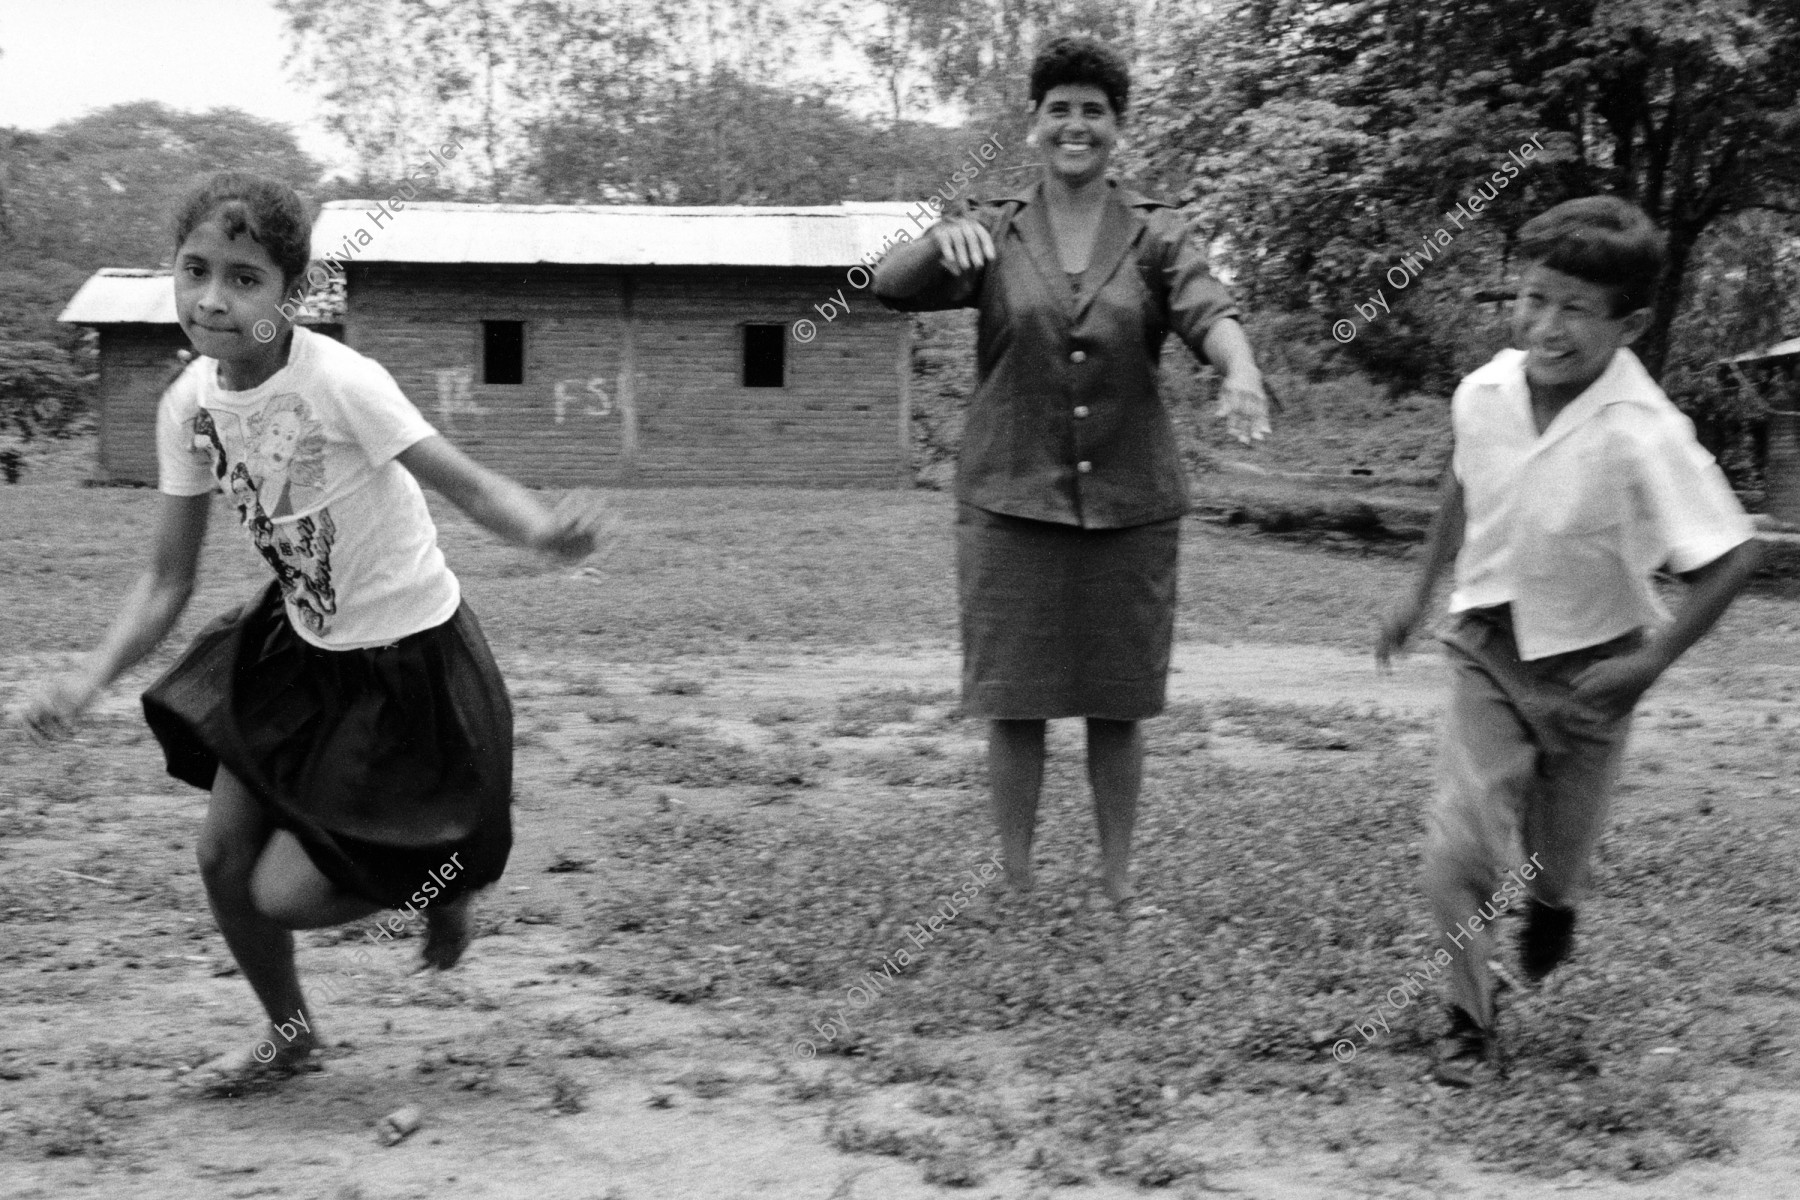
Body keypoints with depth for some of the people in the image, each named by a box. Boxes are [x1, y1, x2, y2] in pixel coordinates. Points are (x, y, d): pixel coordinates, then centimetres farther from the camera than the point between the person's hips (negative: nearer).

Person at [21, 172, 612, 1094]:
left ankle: (444, 874, 25)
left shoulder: (339, 383, -27)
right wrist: (89, 680, -18)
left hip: (409, 662, -6)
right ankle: (290, 1036, 34)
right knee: (221, 855, 8)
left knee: (284, 895, -5)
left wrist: (544, 529, -50)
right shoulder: (188, 406, -8)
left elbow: (469, 486, -28)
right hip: (300, 646, 6)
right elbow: (167, 584, -3)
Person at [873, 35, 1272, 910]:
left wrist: (1240, 373, -37)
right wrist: (940, 238, -32)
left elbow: (1209, 313, -14)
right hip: (1011, 501, 0)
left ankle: (1117, 885, 21)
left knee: (1117, 704, 7)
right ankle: (1015, 884, 16)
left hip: (1130, 504, 0)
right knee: (1013, 702, 3)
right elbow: (890, 286, -9)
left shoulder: (1156, 236, 3)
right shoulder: (993, 233, 4)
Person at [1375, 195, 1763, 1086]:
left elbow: (1733, 558, -24)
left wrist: (1652, 663, -20)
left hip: (1588, 669, -2)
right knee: (1456, 856, -10)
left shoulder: (1642, 435, -28)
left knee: (1554, 863, 16)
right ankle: (1470, 1021, 9)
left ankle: (1550, 906, 52)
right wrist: (1421, 593, 16)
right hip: (1489, 651, 2)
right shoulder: (1483, 394, -12)